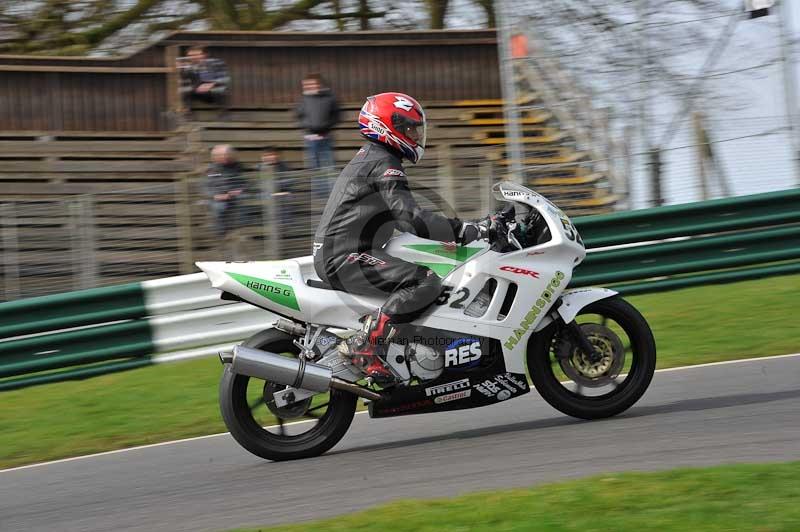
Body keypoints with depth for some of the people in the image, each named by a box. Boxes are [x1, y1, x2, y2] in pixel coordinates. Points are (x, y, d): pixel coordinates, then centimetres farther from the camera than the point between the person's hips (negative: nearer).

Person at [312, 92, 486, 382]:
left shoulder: (367, 158, 24)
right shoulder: (384, 164, -10)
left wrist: (460, 228, 24)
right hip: (346, 257, -11)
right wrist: (462, 231, -20)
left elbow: (401, 217, 29)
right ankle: (364, 344, -28)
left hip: (334, 255, 11)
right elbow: (410, 217, -22)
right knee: (426, 282, -26)